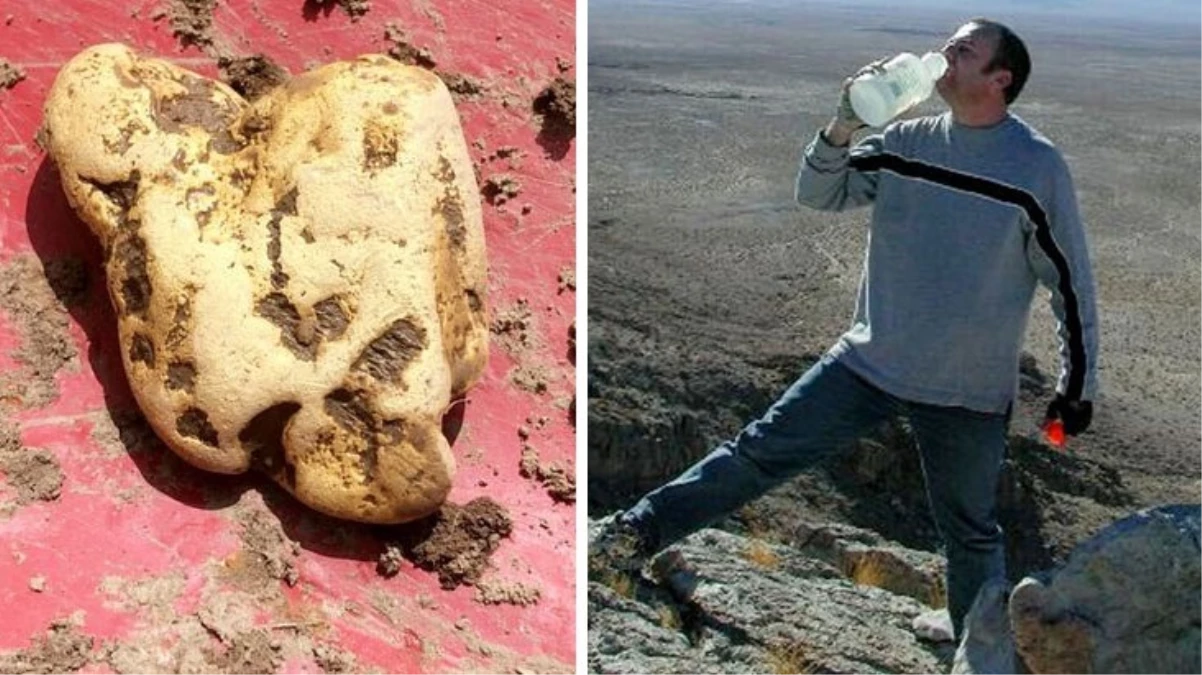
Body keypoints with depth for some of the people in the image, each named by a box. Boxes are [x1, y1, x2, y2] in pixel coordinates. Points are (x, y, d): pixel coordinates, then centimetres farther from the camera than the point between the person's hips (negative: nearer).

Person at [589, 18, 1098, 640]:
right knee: (762, 452, 0)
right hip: (868, 362, 3)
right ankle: (638, 532, 8)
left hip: (969, 398, -3)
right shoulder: (907, 141, 1)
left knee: (972, 535, 14)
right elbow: (818, 193, 4)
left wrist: (1078, 385, -2)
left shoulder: (1038, 166, -10)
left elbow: (1072, 283, -4)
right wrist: (843, 126, -13)